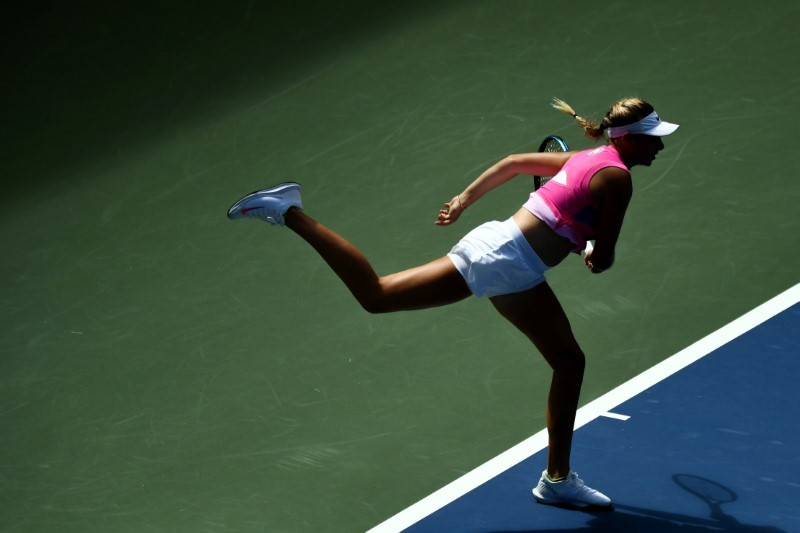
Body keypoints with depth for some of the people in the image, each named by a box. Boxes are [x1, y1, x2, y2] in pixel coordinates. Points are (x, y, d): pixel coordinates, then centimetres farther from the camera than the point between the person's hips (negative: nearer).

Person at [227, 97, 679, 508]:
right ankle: (289, 213, 2)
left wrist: (467, 198, 32)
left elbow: (515, 161, 25)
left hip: (515, 278, 10)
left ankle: (557, 479, 23)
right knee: (375, 295, -6)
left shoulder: (588, 158, 14)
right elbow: (602, 261, -13)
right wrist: (599, 255, 11)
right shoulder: (616, 177, -14)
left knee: (570, 362, 14)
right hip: (503, 259, -10)